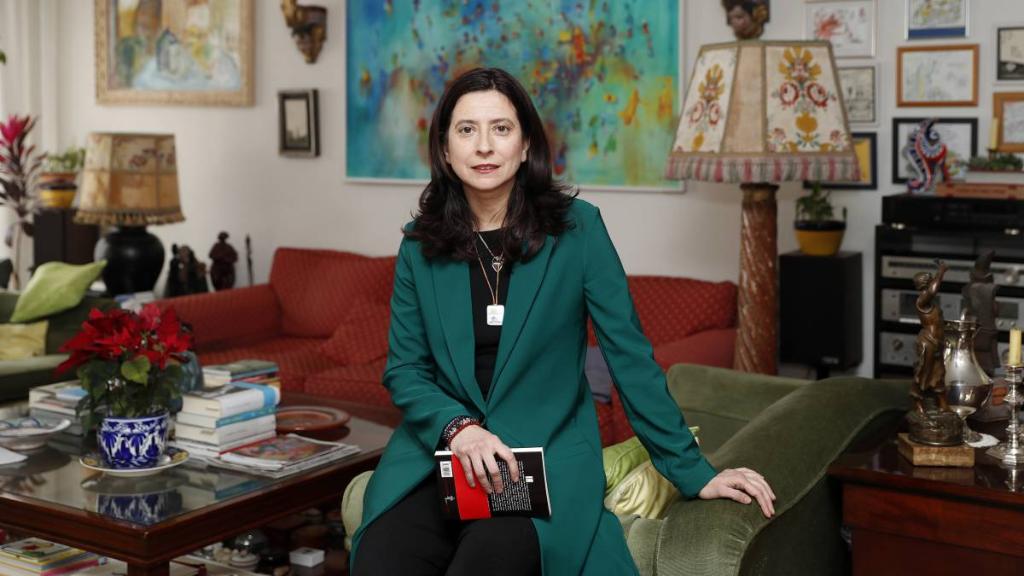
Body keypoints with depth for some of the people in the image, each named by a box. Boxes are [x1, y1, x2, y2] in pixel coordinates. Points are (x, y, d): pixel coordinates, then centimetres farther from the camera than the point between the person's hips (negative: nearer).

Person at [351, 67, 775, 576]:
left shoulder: (576, 228, -4)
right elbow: (404, 368, 5)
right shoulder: (420, 245, 4)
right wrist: (458, 428, -15)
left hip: (547, 455, -2)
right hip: (438, 453, 2)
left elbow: (630, 356, -2)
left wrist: (693, 473, -4)